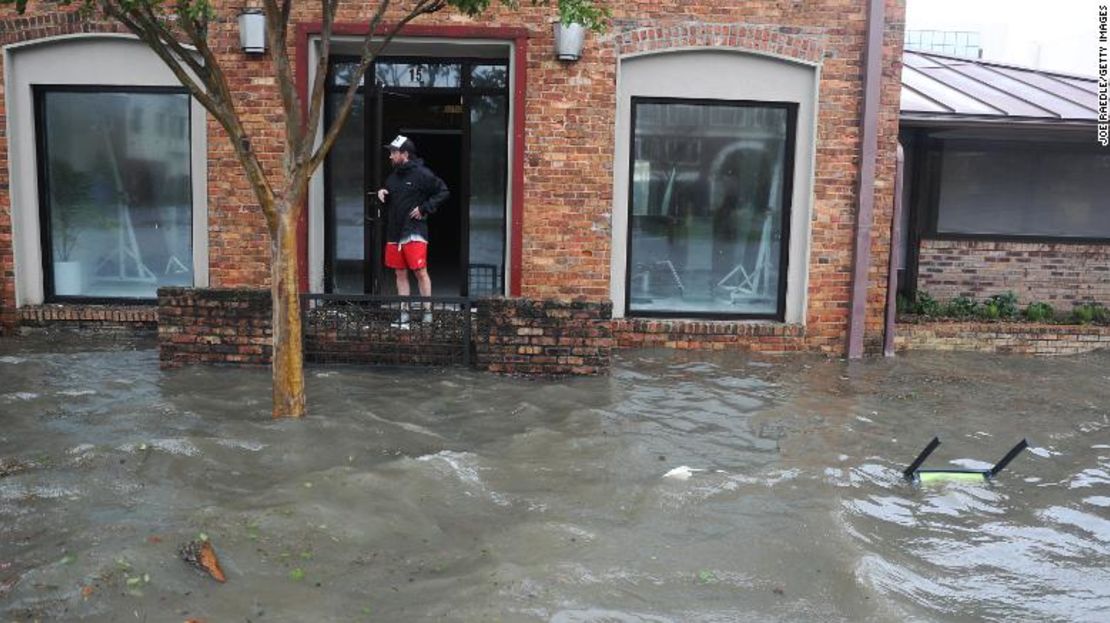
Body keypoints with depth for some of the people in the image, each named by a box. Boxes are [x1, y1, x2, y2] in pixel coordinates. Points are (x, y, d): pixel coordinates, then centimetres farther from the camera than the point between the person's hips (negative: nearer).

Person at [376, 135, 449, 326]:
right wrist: (381, 193, 5)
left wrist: (424, 209, -12)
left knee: (420, 272, -7)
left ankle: (428, 314, 2)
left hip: (414, 233, -7)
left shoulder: (422, 174, -7)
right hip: (394, 233, 7)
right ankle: (404, 316, 15)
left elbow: (443, 192, -8)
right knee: (400, 274, 9)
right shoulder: (393, 176, 15)